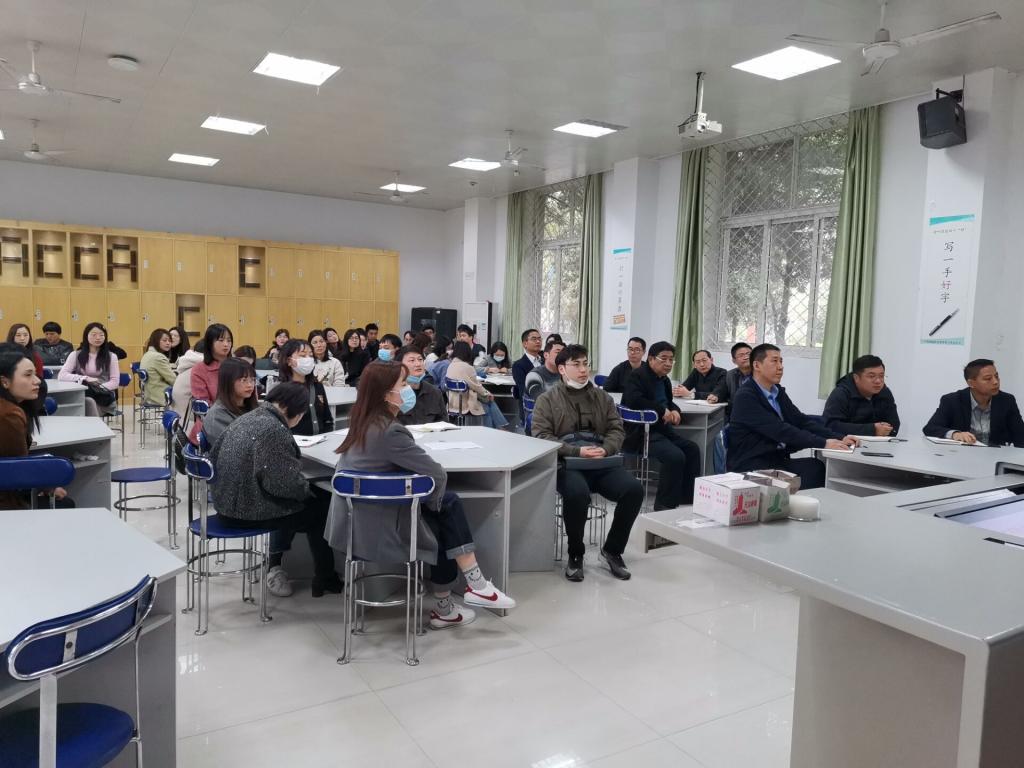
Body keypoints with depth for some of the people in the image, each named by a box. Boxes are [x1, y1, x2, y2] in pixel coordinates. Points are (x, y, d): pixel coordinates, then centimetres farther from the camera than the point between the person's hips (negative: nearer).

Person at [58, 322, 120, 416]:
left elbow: (115, 381, 3)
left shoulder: (111, 356, 10)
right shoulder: (76, 355, 11)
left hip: (104, 397, 0)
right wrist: (84, 379, -16)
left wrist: (99, 388, -17)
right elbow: (61, 375, -1)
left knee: (89, 401, -36)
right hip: (82, 396, 0)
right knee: (88, 402, -37)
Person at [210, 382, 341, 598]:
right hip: (250, 511, -9)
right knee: (321, 506, 9)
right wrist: (308, 490, -5)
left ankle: (275, 567, 33)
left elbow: (214, 458, 16)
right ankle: (325, 579, 19)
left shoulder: (246, 419, 7)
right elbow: (286, 482, -26)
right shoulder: (274, 430, -22)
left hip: (228, 504, 9)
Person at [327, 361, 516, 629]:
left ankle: (475, 585, 14)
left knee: (450, 502, 12)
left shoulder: (363, 420, 4)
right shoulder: (390, 432, -24)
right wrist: (432, 502, -5)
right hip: (376, 528, -8)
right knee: (442, 530, 13)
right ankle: (444, 609, 25)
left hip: (357, 519, 8)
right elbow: (436, 474, -22)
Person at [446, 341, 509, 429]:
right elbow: (476, 386, -9)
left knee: (490, 401, 18)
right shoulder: (467, 367, -19)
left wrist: (486, 393, 11)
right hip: (465, 404, -8)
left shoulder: (451, 366, 5)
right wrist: (487, 394, 10)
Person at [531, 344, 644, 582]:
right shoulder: (547, 399, 5)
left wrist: (605, 449, -11)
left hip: (602, 464, 4)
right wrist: (577, 451, -18)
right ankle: (575, 555, -8)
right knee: (577, 493, -36)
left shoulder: (603, 397, 17)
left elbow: (617, 429, 12)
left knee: (634, 489, -22)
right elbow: (541, 436, -6)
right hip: (567, 465, -4)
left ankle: (612, 549, 1)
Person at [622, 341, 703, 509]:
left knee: (692, 449, 1)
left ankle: (688, 497, 12)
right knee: (675, 456, -25)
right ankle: (665, 505, -13)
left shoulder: (664, 379, 16)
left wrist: (674, 411, 3)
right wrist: (662, 410, -22)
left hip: (660, 429, 10)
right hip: (641, 432, -10)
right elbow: (634, 401, -27)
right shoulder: (637, 376, -11)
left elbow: (668, 402, 28)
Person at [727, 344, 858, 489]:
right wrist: (823, 443, -26)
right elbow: (779, 430, -21)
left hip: (777, 460, 7)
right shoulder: (745, 397, -13)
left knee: (819, 467, -18)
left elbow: (802, 421, 6)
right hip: (750, 466, -7)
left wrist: (839, 438, -8)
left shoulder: (778, 392, 13)